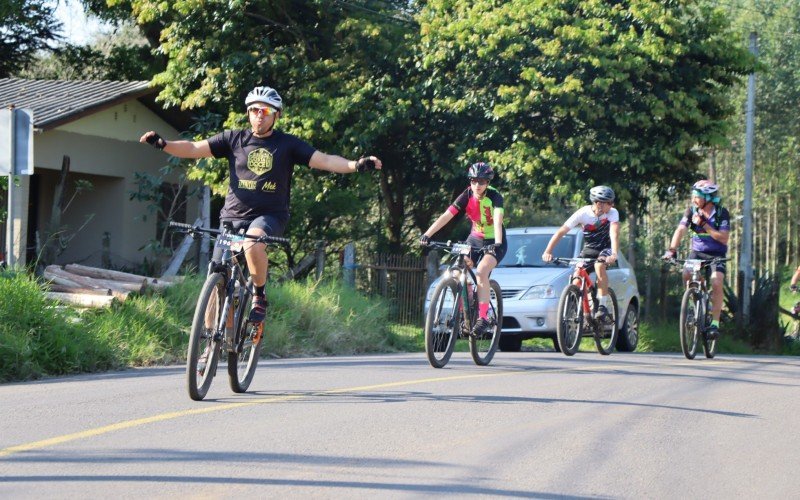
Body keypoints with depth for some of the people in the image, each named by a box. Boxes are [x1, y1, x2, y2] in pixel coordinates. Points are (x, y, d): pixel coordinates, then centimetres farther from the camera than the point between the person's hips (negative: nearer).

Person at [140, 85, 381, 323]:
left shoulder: (287, 144, 2)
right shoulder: (233, 139, 5)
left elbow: (325, 160, -4)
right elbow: (194, 149, 0)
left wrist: (357, 165, -20)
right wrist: (163, 144, -16)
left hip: (269, 216, -2)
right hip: (233, 216, 2)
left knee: (253, 244, -36)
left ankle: (259, 295, -13)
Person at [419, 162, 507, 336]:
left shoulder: (494, 196, -21)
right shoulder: (467, 196, -11)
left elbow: (498, 220, -35)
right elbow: (446, 216, -20)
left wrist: (497, 243, -52)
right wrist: (427, 234, -31)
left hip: (494, 242, -5)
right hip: (475, 239, 5)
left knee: (481, 272, -28)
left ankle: (483, 318, -24)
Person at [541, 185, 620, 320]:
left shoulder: (612, 213, -21)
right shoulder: (583, 213, -20)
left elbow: (614, 234, -34)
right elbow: (561, 231, -23)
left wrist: (614, 255, -51)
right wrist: (548, 251, -34)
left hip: (605, 248, -2)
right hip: (588, 249, 2)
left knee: (599, 265, -34)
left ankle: (603, 305, -26)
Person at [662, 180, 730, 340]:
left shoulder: (721, 213, -14)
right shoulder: (692, 211, -8)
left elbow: (724, 238, -21)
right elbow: (681, 230, -18)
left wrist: (704, 225, -27)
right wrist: (672, 249, -33)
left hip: (716, 254, -3)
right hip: (697, 252, 3)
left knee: (716, 283, -24)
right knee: (687, 275, -25)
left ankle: (715, 324, -18)